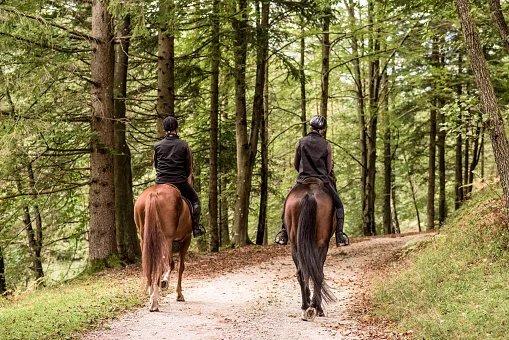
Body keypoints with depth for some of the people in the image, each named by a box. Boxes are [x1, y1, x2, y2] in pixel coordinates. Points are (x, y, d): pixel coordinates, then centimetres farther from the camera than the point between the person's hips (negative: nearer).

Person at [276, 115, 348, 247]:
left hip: (303, 181, 1)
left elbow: (295, 164, 9)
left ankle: (283, 234, 12)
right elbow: (329, 169, 3)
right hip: (322, 181, -1)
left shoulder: (300, 143, 0)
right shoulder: (327, 145, -2)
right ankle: (340, 237, 5)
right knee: (338, 205, 17)